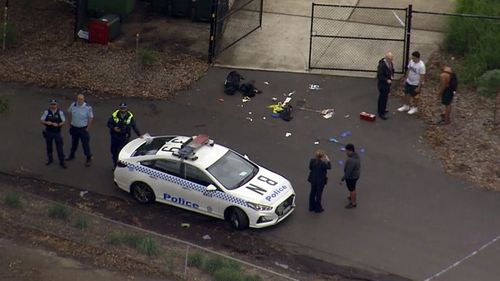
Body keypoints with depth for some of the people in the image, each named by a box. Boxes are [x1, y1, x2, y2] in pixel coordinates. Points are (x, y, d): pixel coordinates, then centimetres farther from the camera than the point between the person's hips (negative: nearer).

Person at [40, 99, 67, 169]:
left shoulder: (60, 112, -6)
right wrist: (47, 122, -20)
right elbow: (41, 120, 1)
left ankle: (62, 161, 7)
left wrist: (58, 124, -21)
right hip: (48, 132, 2)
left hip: (57, 132, -2)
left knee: (59, 147, -2)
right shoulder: (46, 112, -4)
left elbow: (63, 121, -1)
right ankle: (50, 159, 31)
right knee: (49, 146, 13)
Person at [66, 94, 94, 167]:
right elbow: (69, 112, 11)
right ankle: (72, 155, 41)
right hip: (74, 127, 4)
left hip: (83, 128, -4)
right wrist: (70, 122, 9)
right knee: (74, 142, 21)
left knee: (85, 144, -2)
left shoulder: (88, 107, -18)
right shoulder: (73, 105, -6)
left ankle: (89, 159, 9)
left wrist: (88, 128, -13)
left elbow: (90, 118, -12)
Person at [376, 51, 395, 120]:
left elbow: (392, 70, 19)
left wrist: (392, 76, 0)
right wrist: (387, 80, -32)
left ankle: (382, 109, 40)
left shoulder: (390, 63, 2)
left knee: (385, 97, 23)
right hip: (382, 84, -9)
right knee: (383, 98, -5)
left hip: (387, 84, 9)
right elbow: (380, 76, -27)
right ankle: (381, 113, 3)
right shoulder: (382, 65, -27)